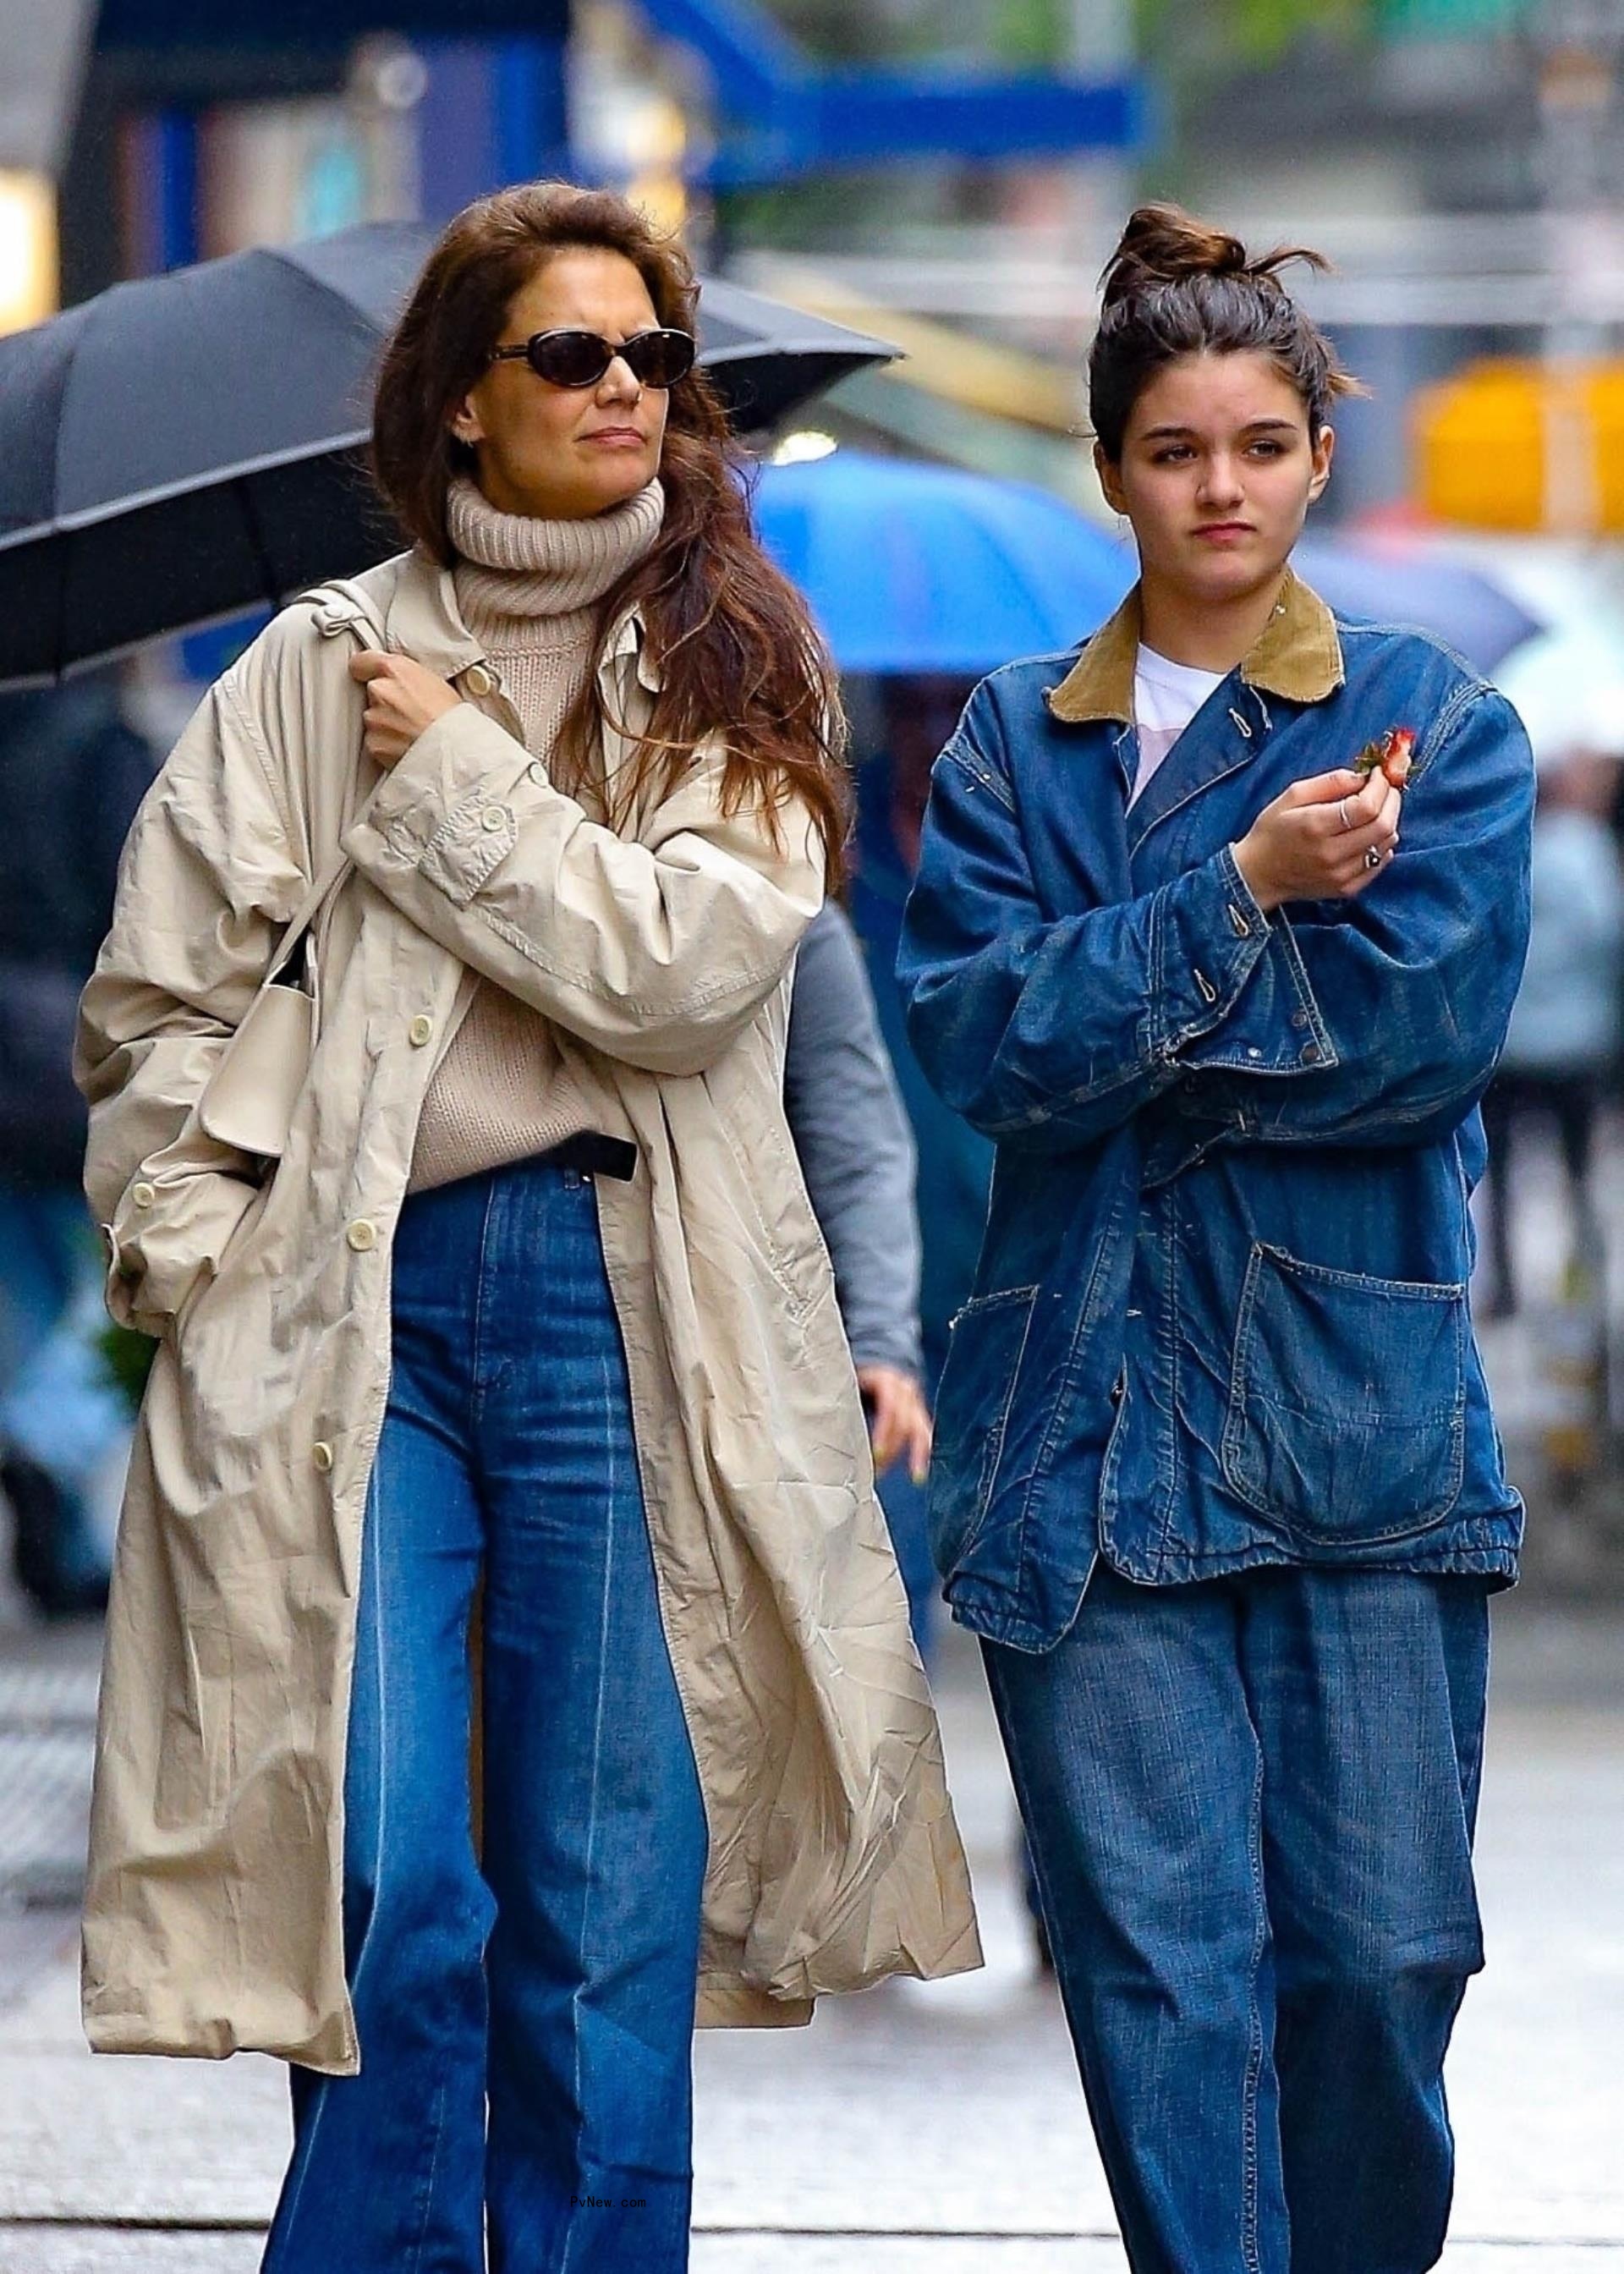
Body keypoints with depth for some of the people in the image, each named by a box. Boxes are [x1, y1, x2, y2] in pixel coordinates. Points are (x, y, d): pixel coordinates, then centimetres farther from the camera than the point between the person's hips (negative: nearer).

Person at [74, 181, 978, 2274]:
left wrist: (452, 777, -4)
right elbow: (157, 1002, 9)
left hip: (617, 1299, 0)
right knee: (389, 1894, -8)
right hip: (352, 1304, 0)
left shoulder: (736, 676, 8)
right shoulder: (319, 667, 9)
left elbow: (681, 964, -8)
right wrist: (198, 1267, 0)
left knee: (606, 1904, 2)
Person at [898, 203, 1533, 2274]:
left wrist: (1104, 1016, -6)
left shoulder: (1435, 724, 7)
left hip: (1360, 1401, -1)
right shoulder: (1013, 743, 11)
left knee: (1382, 1945, -1)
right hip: (1092, 1409, 1)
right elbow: (976, 1035, -4)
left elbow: (1424, 1026, -8)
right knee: (1159, 1947, -5)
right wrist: (1244, 893, -13)